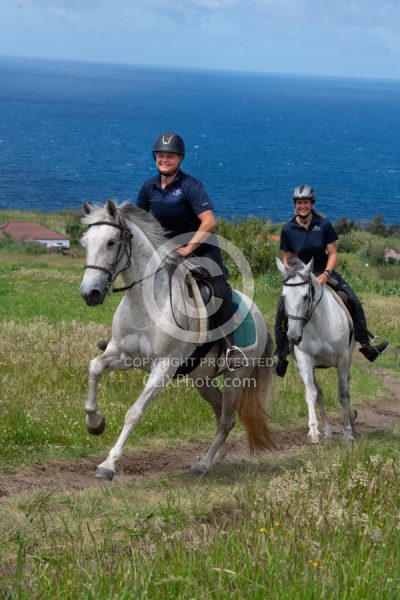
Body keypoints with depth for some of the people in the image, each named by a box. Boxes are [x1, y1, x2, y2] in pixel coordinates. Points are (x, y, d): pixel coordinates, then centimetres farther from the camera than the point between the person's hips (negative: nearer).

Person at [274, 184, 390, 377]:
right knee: (281, 312, -18)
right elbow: (286, 259, 1)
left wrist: (326, 274, -20)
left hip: (323, 272, 1)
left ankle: (366, 346, 5)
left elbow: (333, 253, -6)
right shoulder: (288, 230, -7)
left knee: (354, 302, -9)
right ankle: (281, 357, -8)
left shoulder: (324, 225, -8)